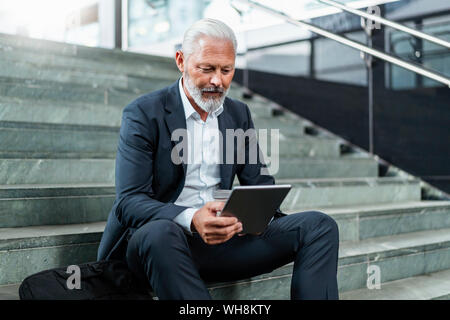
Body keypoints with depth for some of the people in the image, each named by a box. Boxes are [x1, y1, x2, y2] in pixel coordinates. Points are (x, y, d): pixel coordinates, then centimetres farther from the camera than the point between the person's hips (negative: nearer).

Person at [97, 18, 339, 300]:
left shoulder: (239, 114, 11)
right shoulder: (143, 114, -6)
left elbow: (260, 183, 12)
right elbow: (129, 201, -15)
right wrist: (191, 219, -34)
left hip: (223, 236, 5)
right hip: (157, 234, -4)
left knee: (319, 226, -10)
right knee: (160, 233, -40)